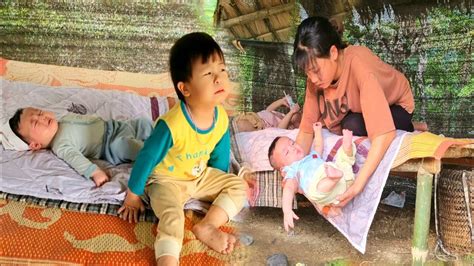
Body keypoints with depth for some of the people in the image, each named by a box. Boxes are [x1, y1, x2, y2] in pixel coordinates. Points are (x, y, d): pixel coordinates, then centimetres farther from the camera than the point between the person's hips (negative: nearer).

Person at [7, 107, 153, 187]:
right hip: (111, 146, -8)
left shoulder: (66, 117, 11)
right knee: (125, 145, -35)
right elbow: (74, 157, -29)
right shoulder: (60, 145, -15)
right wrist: (94, 172, -42)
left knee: (144, 123, 3)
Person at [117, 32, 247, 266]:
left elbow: (220, 154, 4)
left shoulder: (221, 118, -16)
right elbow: (147, 158, -22)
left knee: (238, 186, -2)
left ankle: (206, 227, -12)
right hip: (166, 180, -6)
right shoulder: (172, 125, -35)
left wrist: (220, 182, 17)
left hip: (201, 176, 7)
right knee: (172, 216, -29)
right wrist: (133, 197, -11)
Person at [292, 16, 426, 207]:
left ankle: (409, 129, -1)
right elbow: (307, 128, -22)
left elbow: (384, 133, -46)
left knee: (353, 126, -32)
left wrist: (358, 184, -53)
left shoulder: (359, 64, -39)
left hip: (395, 106, -8)